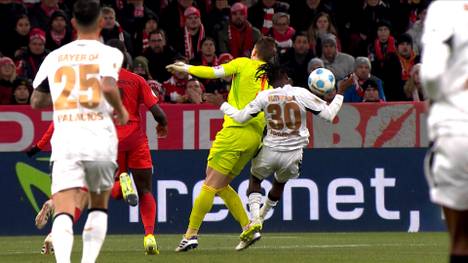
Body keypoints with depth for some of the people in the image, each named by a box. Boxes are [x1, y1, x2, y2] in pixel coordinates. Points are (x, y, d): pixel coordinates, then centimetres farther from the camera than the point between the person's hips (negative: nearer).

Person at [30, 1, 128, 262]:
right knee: (99, 206, 20)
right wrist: (121, 111, 2)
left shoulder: (55, 57, 12)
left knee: (64, 212, -10)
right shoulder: (109, 53, 2)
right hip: (100, 137, -1)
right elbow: (108, 86, -16)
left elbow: (36, 101, 17)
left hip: (64, 139, 1)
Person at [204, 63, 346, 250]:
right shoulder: (301, 94, -8)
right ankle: (262, 215, 44)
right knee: (279, 184, 29)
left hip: (270, 151, -1)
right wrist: (340, 94, 9)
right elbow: (329, 114, -5)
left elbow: (241, 118, -1)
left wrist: (221, 104, 13)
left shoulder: (264, 97, -6)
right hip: (293, 154, 1)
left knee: (255, 179, 24)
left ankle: (255, 217, 0)